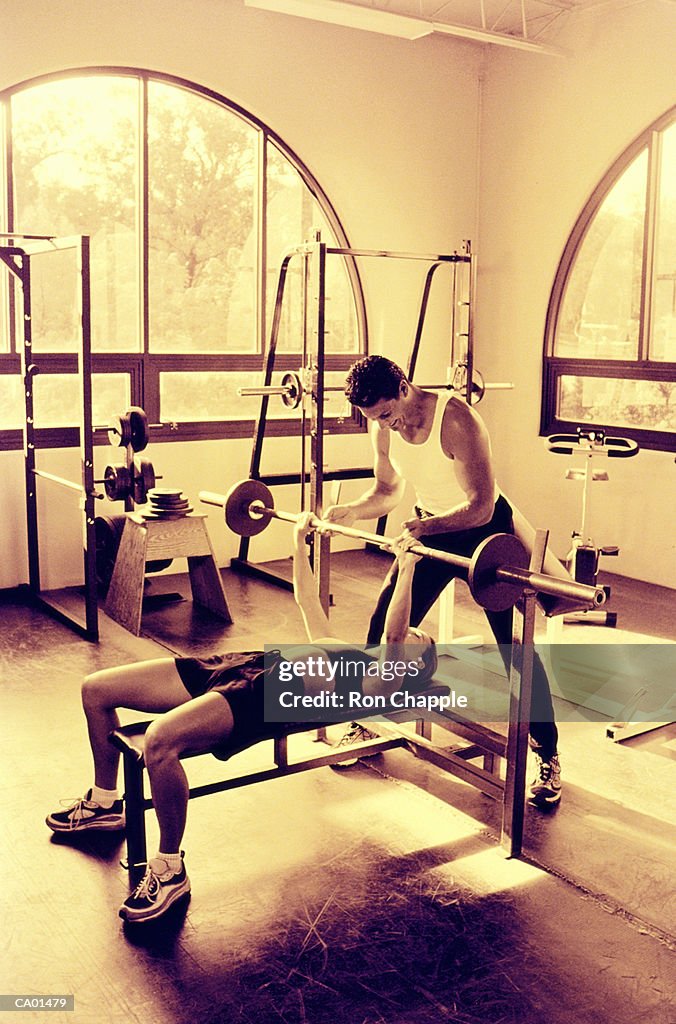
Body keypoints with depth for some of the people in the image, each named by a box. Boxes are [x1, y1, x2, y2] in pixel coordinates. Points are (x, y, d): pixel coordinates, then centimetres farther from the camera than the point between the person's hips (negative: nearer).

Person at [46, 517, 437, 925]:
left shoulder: (384, 680, 6)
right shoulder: (344, 651, 30)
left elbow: (393, 634, -14)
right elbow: (307, 599, 39)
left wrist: (407, 568, -17)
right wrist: (300, 540, 40)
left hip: (272, 696, -9)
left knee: (161, 740, -38)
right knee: (96, 690, 6)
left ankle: (170, 871, -17)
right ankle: (104, 803, 26)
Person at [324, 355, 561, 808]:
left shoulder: (457, 419, -28)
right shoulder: (384, 429, -8)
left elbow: (481, 505, -29)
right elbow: (388, 491, 7)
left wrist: (429, 525, -41)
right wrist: (351, 511, -11)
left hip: (484, 529, -6)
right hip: (430, 528, 6)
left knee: (515, 645, -6)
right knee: (385, 624, 5)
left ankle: (547, 758, 6)